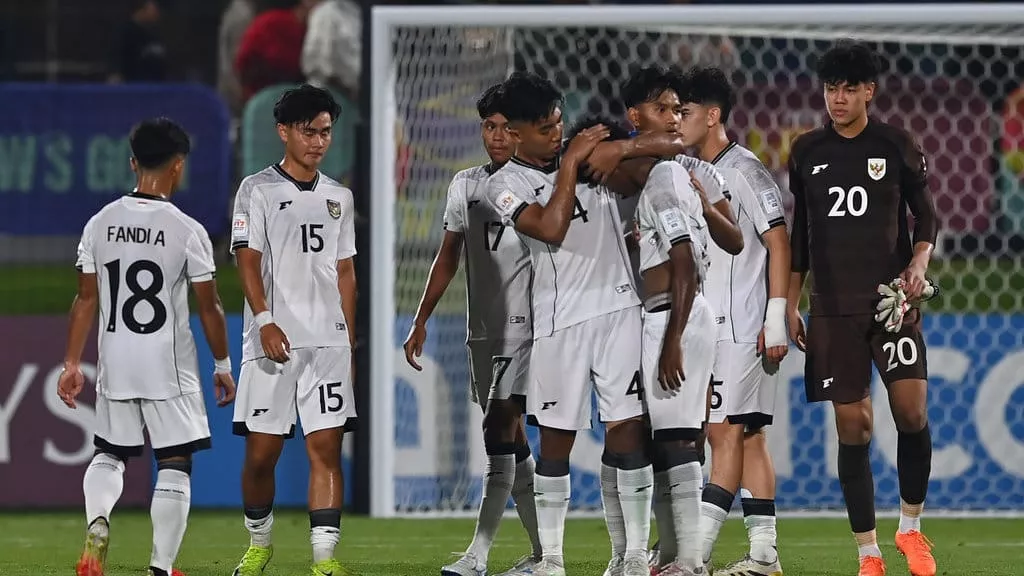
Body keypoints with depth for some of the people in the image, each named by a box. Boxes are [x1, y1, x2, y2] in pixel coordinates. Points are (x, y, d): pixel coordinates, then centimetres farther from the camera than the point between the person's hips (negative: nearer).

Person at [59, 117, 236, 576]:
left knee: (108, 455, 19)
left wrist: (72, 364, 10)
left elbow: (86, 300, 3)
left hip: (115, 366, 4)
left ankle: (97, 522, -9)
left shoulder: (99, 224, 0)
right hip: (170, 367, -4)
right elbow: (208, 306, -5)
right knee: (175, 465, 5)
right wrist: (223, 365, 7)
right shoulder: (187, 231, -10)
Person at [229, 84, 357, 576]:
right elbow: (248, 260, -7)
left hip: (328, 342, 3)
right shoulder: (258, 190, 1)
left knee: (327, 447, -7)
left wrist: (350, 341, 16)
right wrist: (264, 320, -20)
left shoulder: (338, 197, 16)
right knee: (261, 452, 0)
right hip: (273, 340, -3)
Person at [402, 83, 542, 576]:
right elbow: (447, 257, 17)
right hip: (482, 328, 6)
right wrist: (420, 322, 14)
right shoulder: (465, 184, 12)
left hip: (526, 326, -6)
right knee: (510, 442, 8)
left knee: (500, 429, -16)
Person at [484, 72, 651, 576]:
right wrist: (569, 164, -11)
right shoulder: (506, 185, -2)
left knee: (627, 428, -2)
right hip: (560, 320, -3)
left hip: (618, 307, 3)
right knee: (556, 437, 1)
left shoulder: (588, 152, 12)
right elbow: (551, 229, -17)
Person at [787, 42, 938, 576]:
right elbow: (798, 233, 14)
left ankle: (910, 528, 9)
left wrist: (919, 261, -11)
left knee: (911, 412, -13)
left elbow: (925, 216, 8)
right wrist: (789, 304, 11)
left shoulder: (898, 146, 2)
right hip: (834, 308, 1)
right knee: (852, 427, 0)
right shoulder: (806, 152, 7)